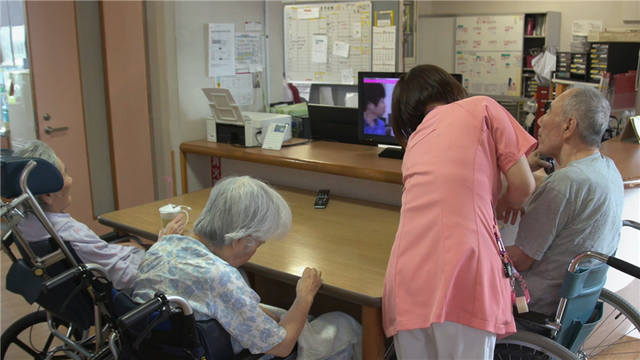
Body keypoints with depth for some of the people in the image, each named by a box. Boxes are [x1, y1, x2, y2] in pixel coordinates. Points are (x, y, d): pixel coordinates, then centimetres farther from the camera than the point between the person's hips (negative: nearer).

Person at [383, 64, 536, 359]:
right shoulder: (483, 107, 12)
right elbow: (523, 185, 8)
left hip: (407, 281, 5)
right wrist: (503, 204, 29)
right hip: (462, 277, -4)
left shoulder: (414, 139, 26)